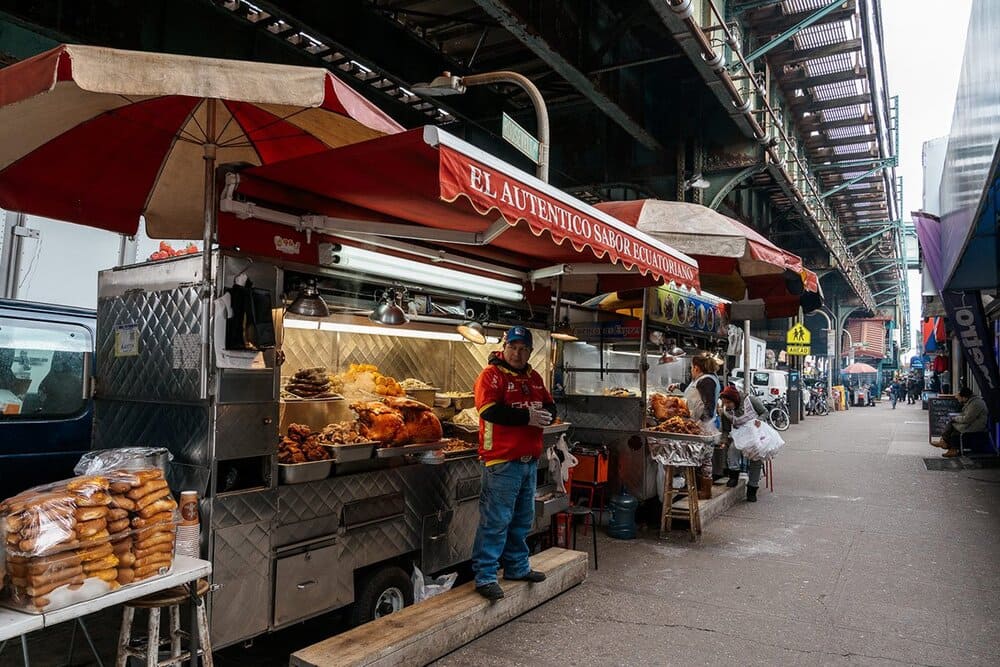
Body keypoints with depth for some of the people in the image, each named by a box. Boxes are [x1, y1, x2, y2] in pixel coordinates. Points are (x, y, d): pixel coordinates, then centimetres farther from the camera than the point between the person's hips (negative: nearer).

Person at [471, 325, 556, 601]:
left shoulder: (534, 378, 14)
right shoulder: (491, 374, -9)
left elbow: (550, 407, 17)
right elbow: (490, 411, -21)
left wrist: (544, 414, -7)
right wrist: (527, 417, -18)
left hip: (529, 460, 8)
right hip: (502, 461, -8)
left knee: (522, 519, 17)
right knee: (496, 520, -5)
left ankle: (517, 567, 31)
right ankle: (484, 577, 4)